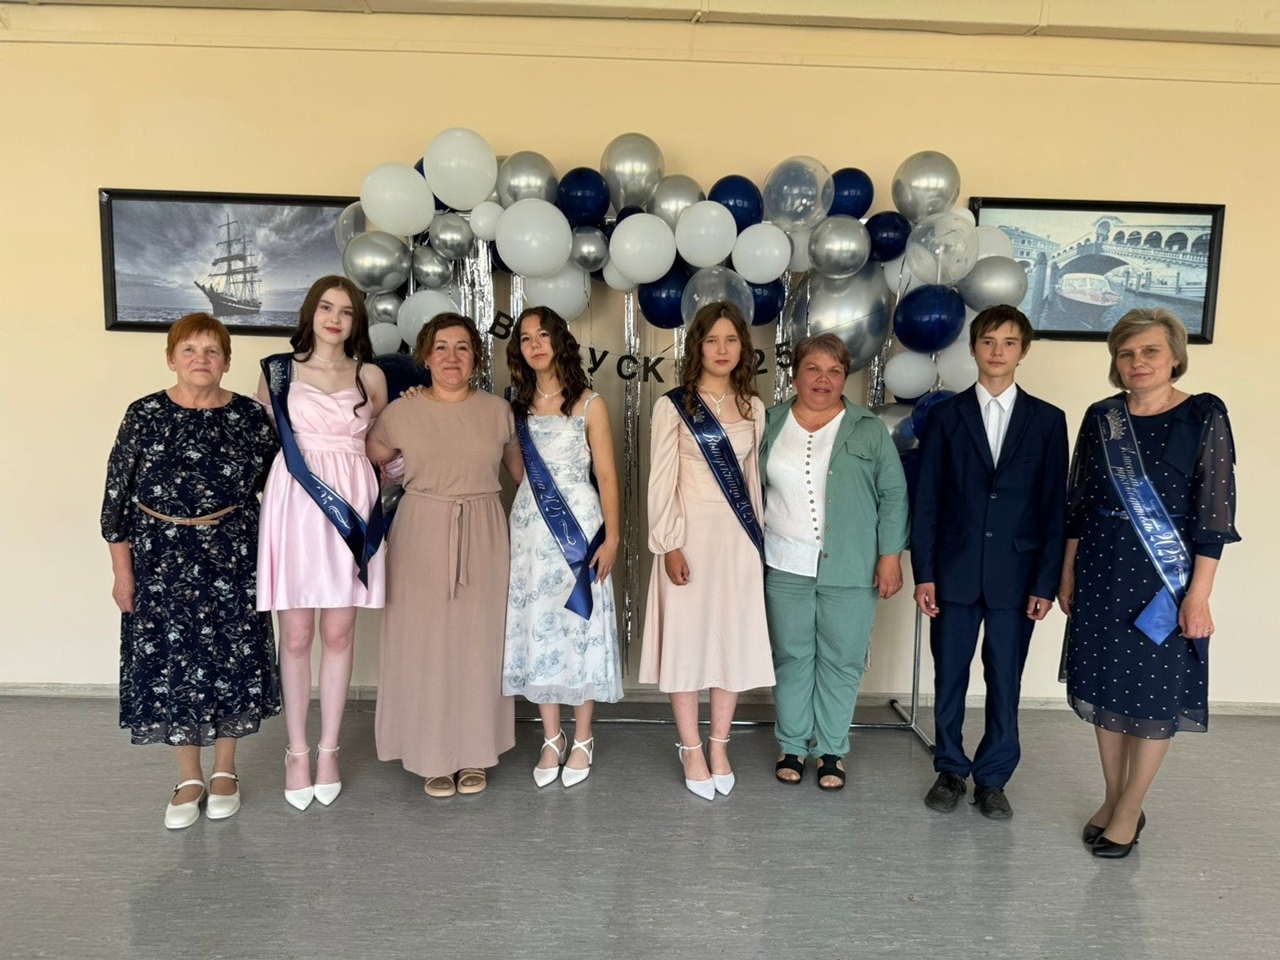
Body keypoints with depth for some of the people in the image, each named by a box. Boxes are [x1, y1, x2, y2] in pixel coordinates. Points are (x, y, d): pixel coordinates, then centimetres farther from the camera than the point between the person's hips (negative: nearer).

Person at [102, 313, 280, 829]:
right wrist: (122, 569, -1)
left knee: (232, 660, 7)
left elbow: (272, 484, 5)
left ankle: (224, 771, 27)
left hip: (232, 555, 0)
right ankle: (189, 779, 24)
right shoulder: (144, 415, -3)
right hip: (161, 556, 0)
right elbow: (118, 494, 0)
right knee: (170, 661, 6)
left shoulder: (250, 416, -2)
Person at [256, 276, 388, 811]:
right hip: (294, 504, -1)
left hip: (350, 506, 1)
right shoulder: (278, 371, 6)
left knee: (339, 632, 5)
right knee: (296, 634, 3)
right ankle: (297, 751, 18)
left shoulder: (370, 377, 10)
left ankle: (328, 749, 19)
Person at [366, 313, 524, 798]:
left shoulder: (497, 410, 3)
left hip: (483, 537, 1)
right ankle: (434, 756, 20)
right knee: (425, 644, 4)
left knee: (479, 643, 7)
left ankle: (474, 754, 23)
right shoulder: (401, 413, -1)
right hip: (421, 537, -1)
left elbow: (520, 469, 14)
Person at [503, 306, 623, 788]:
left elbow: (606, 475, -4)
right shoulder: (517, 404, 10)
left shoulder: (589, 405, -2)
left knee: (580, 626, 2)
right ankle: (551, 739, 20)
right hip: (529, 525, 4)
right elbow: (514, 468, 12)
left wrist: (611, 536, -10)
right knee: (536, 627, 6)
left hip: (578, 524, -4)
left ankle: (582, 740, 17)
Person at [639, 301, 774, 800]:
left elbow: (751, 476, 13)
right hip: (691, 535, -4)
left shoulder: (752, 408, 9)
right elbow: (662, 481, -7)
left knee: (736, 638, 8)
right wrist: (670, 544, -12)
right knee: (687, 639, 3)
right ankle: (692, 751, 18)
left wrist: (758, 535, 11)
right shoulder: (673, 406, -4)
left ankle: (719, 745, 24)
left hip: (739, 539, 4)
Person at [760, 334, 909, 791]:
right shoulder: (770, 425, 6)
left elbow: (893, 494, 1)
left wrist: (891, 555, -5)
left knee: (841, 660, 6)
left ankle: (831, 749, 22)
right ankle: (792, 745, 24)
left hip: (850, 570, -1)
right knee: (791, 657, 9)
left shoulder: (869, 429, 2)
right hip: (785, 567, 1)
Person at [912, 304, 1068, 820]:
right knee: (949, 677, 9)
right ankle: (950, 771, 27)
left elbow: (1054, 507, 1)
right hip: (954, 572, 0)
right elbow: (926, 500, 1)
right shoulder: (946, 415, 2)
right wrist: (924, 573, -4)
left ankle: (993, 777, 25)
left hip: (1016, 575, 0)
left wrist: (1046, 582, -4)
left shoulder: (1047, 420, 3)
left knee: (1005, 681, 8)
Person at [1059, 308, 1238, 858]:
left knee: (1156, 694, 6)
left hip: (1165, 577, -4)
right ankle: (1114, 799, 29)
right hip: (1101, 572, 4)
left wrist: (1198, 596, -13)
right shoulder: (1101, 418, 5)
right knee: (1104, 687, 11)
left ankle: (1129, 811, 22)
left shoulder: (1203, 416, -7)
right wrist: (1068, 573, 8)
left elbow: (1213, 513, -10)